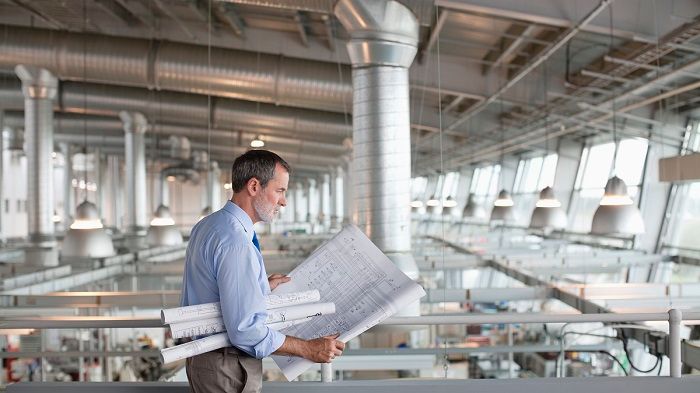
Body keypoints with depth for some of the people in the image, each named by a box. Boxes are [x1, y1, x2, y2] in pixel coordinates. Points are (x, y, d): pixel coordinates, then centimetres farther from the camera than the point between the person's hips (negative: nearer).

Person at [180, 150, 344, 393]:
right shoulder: (235, 243, -25)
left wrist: (261, 287, 15)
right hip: (228, 370, -10)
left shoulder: (206, 226, 6)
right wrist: (309, 349, -20)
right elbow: (246, 331, -27)